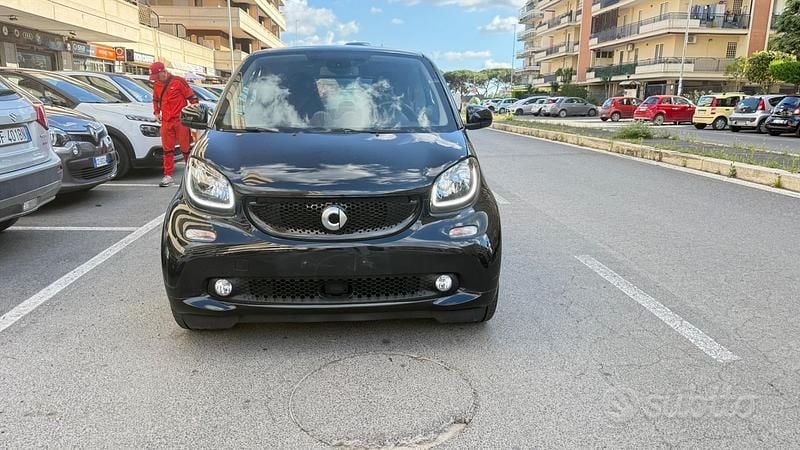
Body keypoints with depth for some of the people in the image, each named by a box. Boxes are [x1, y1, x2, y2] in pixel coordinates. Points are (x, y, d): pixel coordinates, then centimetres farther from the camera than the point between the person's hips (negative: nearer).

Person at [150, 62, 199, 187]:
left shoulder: (178, 81, -5)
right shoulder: (156, 85, 12)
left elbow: (191, 97, -3)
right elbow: (155, 100, 28)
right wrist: (156, 112, 16)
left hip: (181, 120, -5)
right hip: (166, 122, 5)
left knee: (186, 148, 1)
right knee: (167, 149, 5)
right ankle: (168, 175, 9)